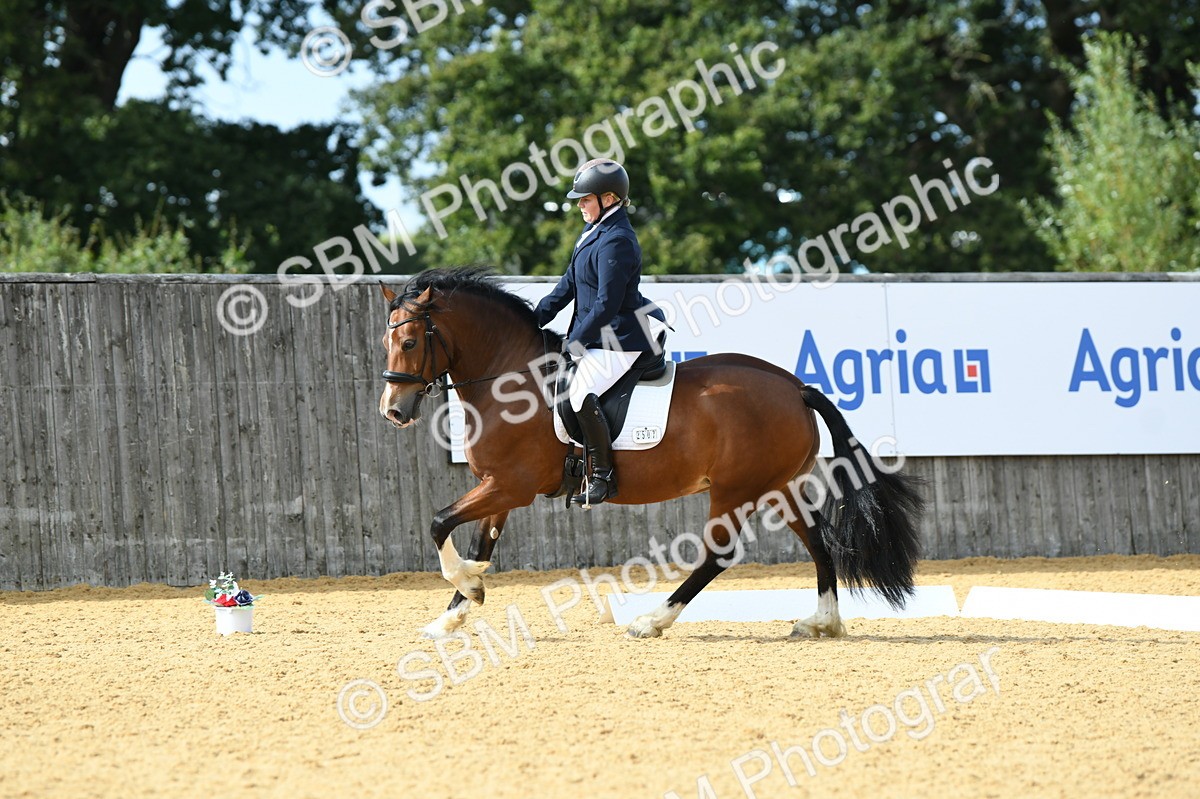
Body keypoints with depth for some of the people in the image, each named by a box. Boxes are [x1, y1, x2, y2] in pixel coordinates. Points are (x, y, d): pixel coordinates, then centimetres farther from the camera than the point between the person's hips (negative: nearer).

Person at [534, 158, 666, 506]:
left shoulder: (616, 242, -19)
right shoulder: (594, 232, 13)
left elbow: (607, 305, -22)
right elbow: (569, 284, 18)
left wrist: (575, 342, -17)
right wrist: (535, 318, 10)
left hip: (620, 341, -12)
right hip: (599, 337, 12)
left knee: (581, 394, -29)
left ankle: (603, 475, -20)